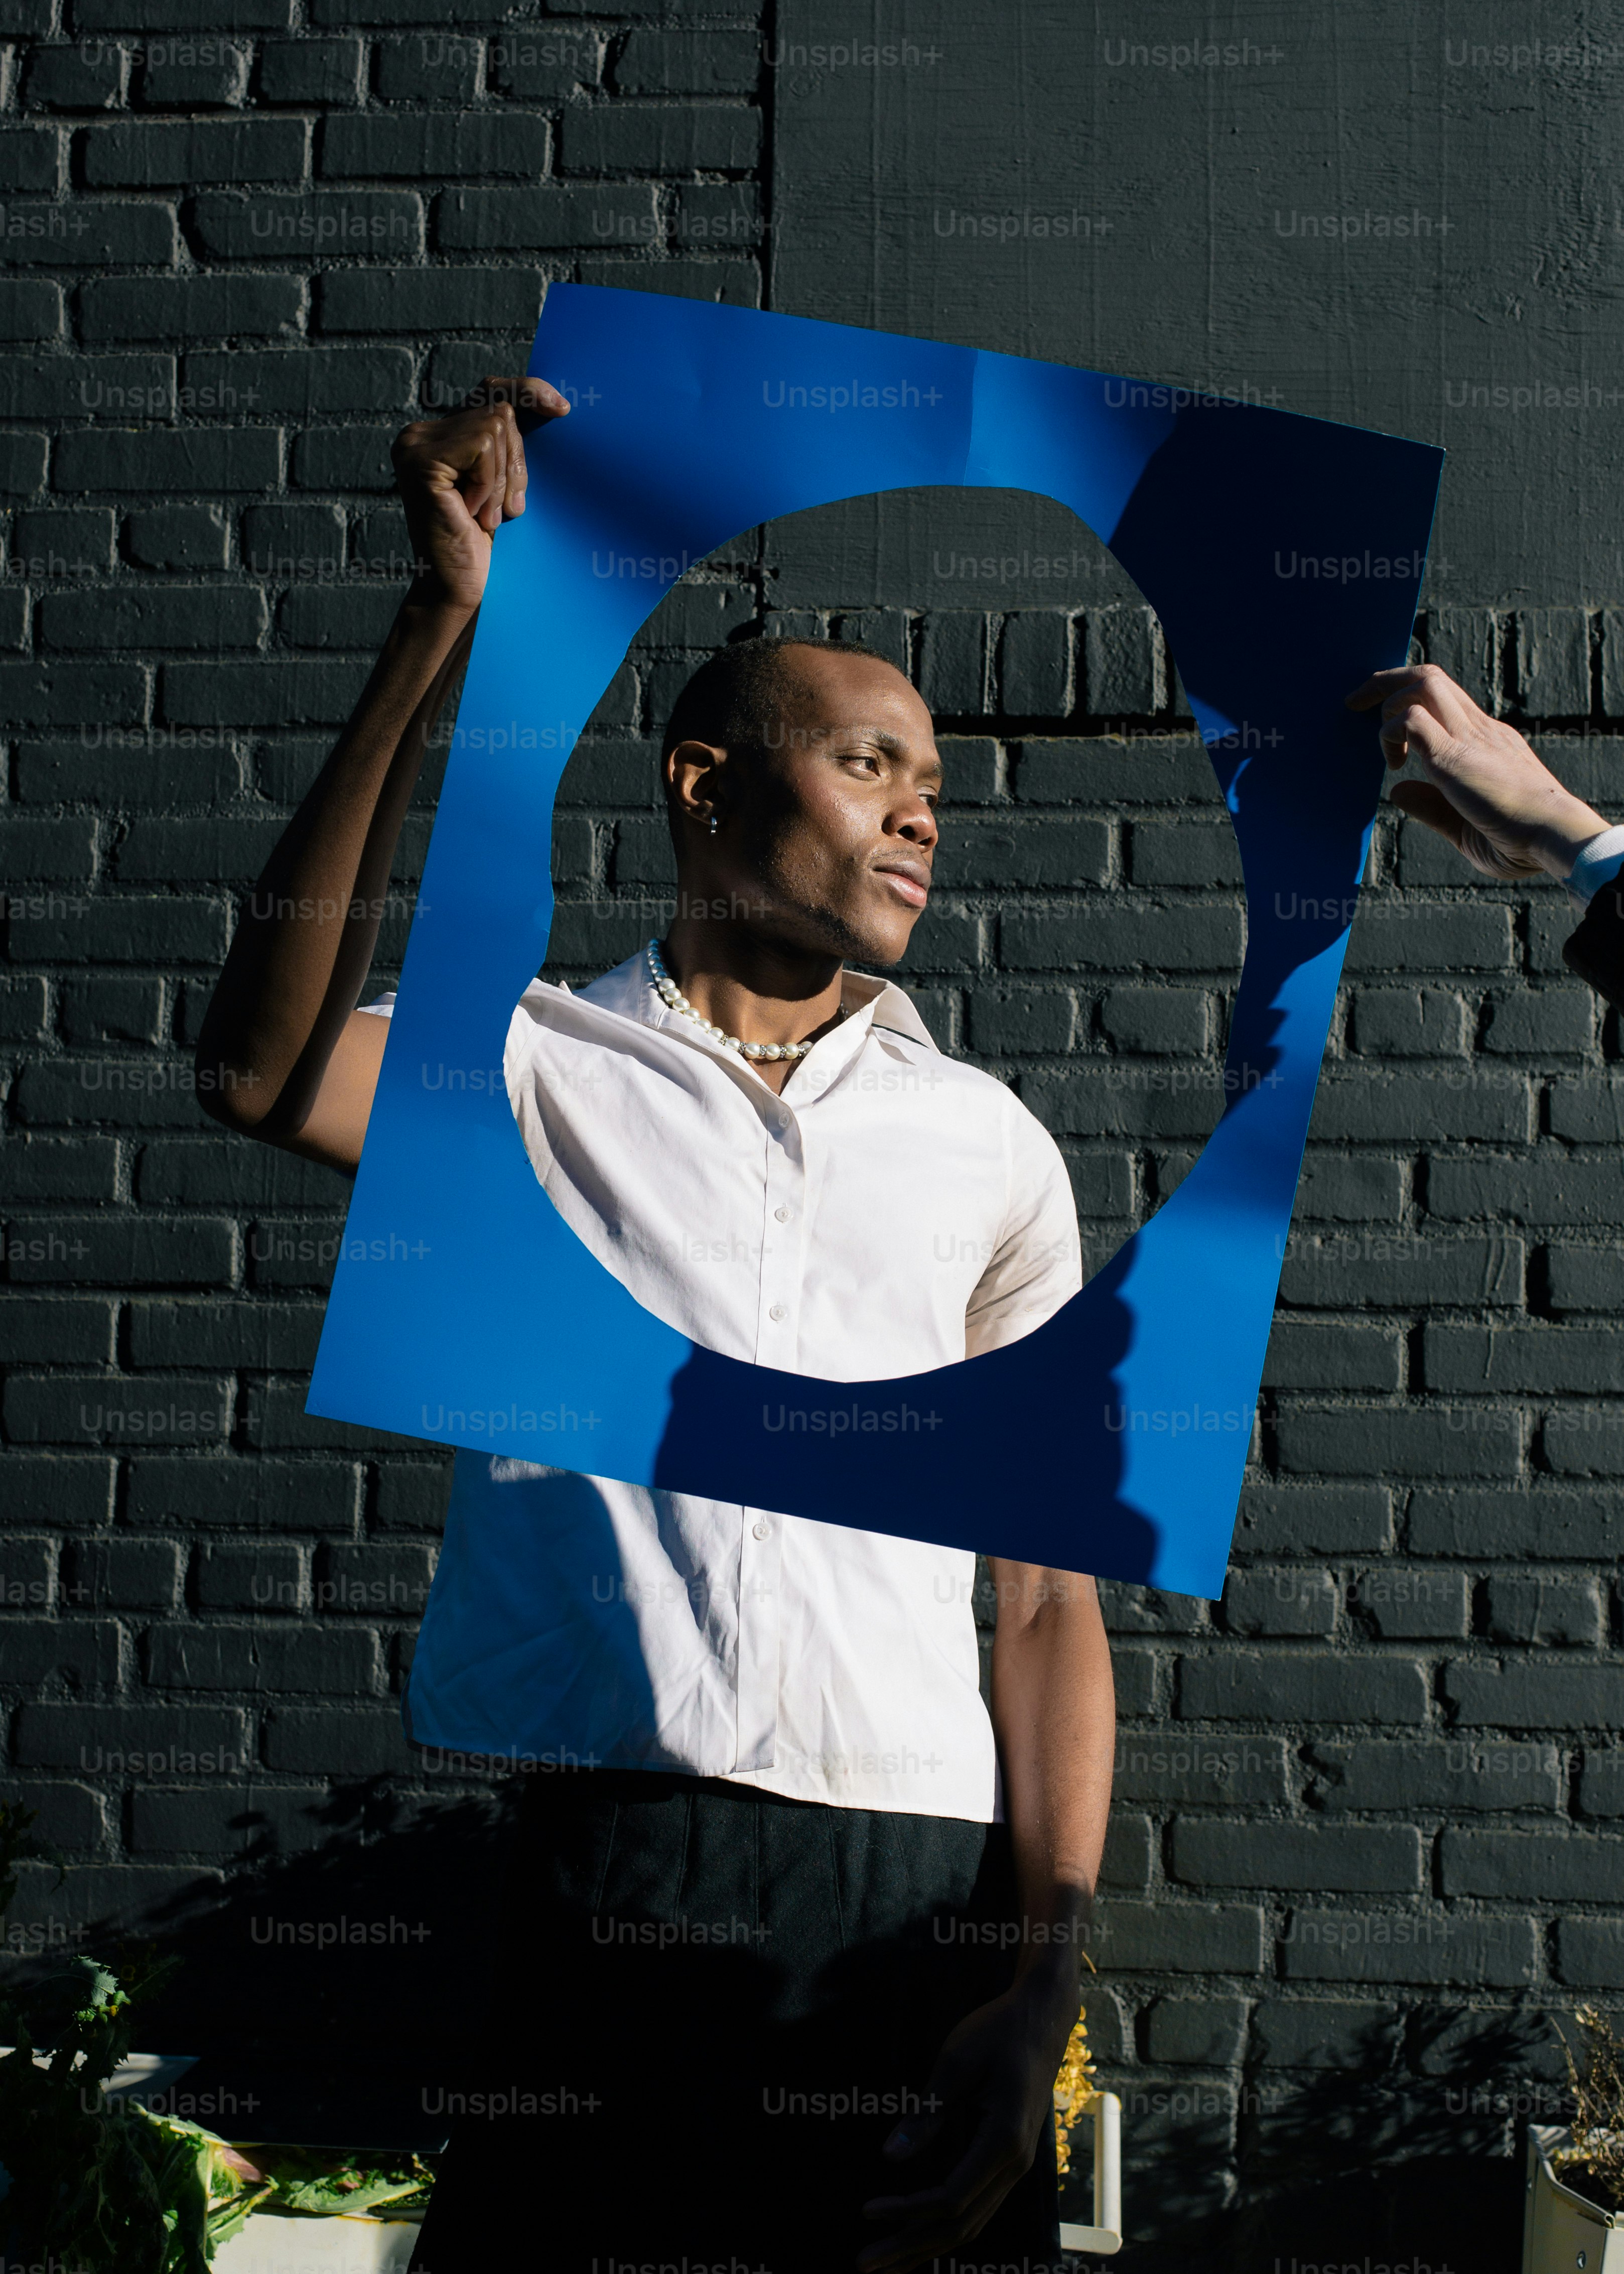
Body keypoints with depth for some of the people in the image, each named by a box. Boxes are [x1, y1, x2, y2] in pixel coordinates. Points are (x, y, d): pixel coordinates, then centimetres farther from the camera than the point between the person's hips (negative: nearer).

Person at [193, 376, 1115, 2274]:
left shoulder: (987, 1146, 12)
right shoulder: (536, 1070, 4)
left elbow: (1051, 1594, 8)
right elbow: (265, 1073, -19)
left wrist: (1046, 1955, -3)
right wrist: (442, 629, -19)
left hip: (921, 1894, 3)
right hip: (613, 1883, -2)